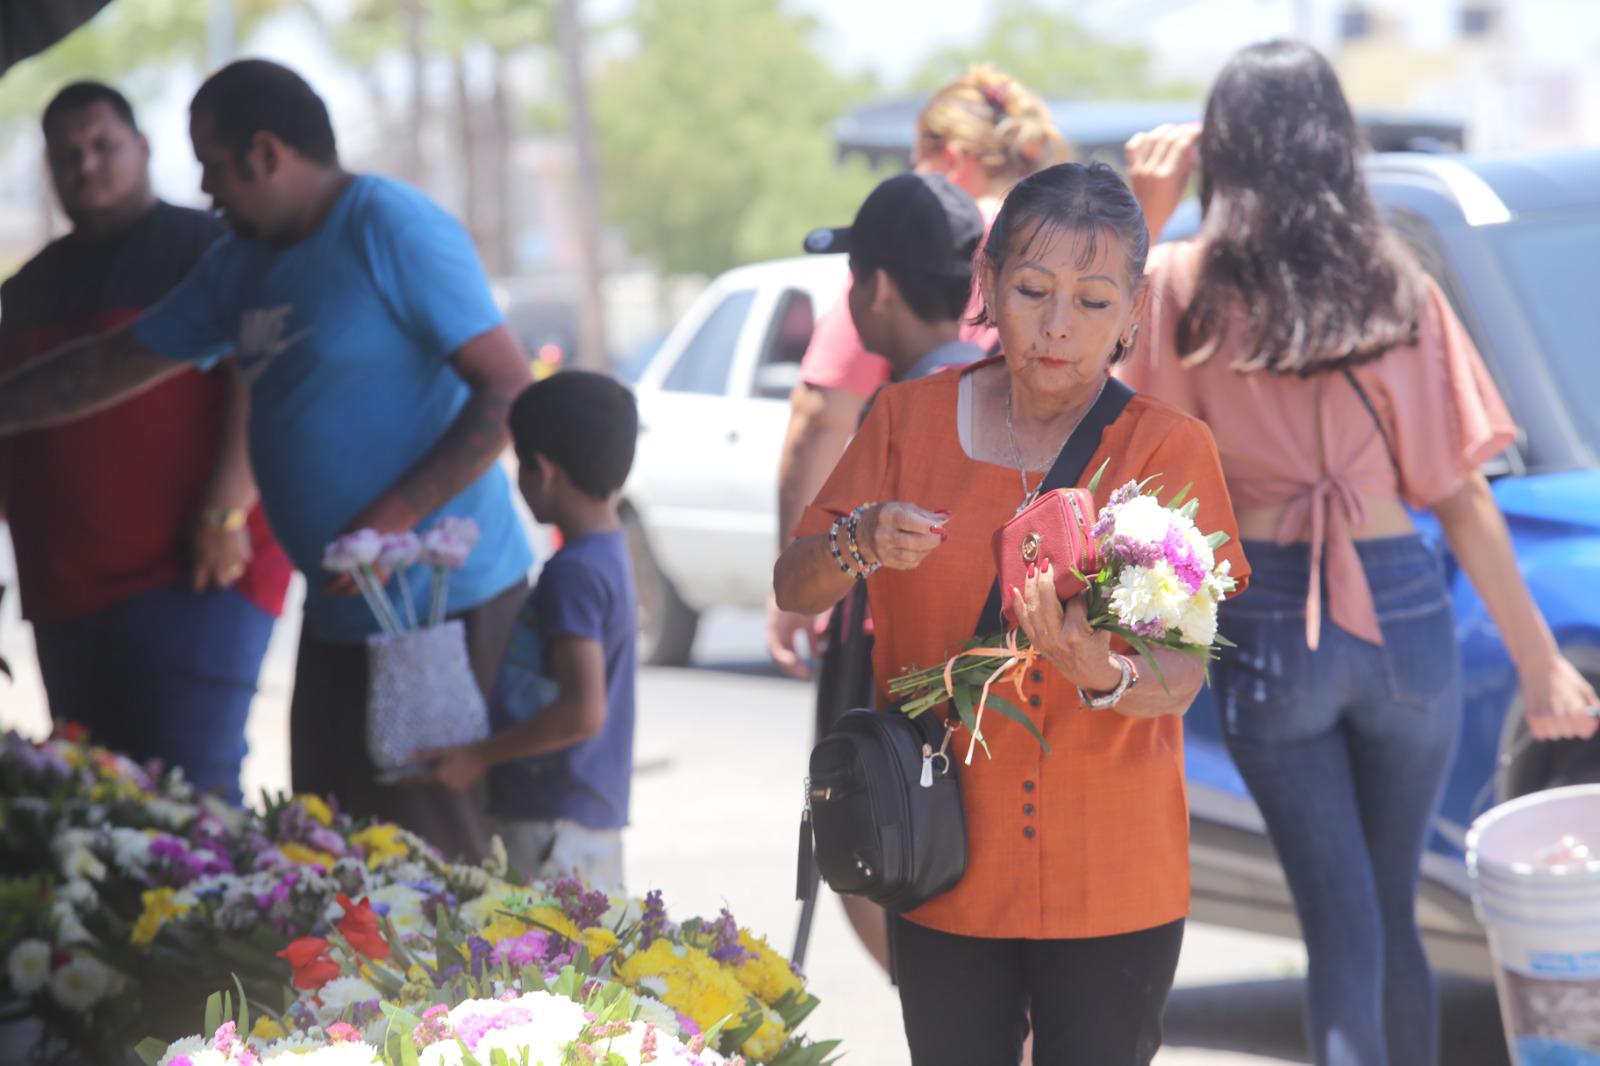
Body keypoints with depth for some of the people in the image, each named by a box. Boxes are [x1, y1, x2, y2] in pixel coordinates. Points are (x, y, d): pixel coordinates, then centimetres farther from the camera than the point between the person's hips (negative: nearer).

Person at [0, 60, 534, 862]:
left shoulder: (392, 230, -12)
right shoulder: (240, 266, 14)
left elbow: (510, 390, -17)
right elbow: (115, 365, 21)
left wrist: (396, 517, -22)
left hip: (443, 607, -9)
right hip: (339, 613, 9)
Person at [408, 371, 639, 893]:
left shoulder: (572, 574, -18)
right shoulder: (610, 552, 12)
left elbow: (583, 711, -25)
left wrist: (481, 756, -16)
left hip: (555, 824, -10)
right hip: (593, 810, 10)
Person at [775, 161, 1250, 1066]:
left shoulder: (1169, 446, -6)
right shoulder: (911, 420, 2)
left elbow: (1182, 676, -13)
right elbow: (794, 590, 1)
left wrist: (1106, 675, -36)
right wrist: (860, 545, -21)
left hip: (1110, 881, -2)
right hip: (947, 864, 2)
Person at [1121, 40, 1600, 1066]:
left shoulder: (1188, 286, -6)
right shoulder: (1398, 286, 0)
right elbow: (1461, 493, 0)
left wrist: (1143, 220, 5)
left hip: (1268, 625, -1)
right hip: (1405, 607, 2)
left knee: (1342, 923, 1)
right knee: (1395, 909, 16)